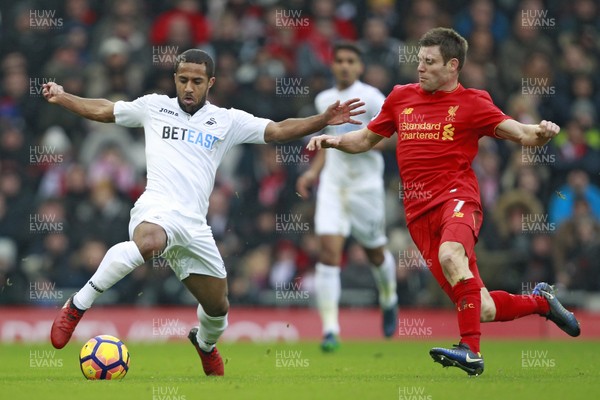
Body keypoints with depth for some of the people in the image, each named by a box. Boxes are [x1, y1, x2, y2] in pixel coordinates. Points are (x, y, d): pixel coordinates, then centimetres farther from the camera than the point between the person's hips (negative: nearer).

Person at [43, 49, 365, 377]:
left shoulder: (227, 121, 15)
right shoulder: (154, 107, 14)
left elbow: (279, 131, 11)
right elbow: (103, 110, 24)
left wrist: (324, 120, 0)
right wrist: (61, 98, 15)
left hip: (194, 224, 4)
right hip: (157, 210, -4)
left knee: (218, 306, 10)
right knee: (148, 242, -42)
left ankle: (205, 343, 48)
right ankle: (78, 305, -30)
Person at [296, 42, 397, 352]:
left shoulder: (370, 97, -6)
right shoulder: (324, 100, 12)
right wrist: (313, 172, 15)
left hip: (365, 183, -3)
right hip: (332, 182, 4)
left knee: (375, 252, 11)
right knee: (329, 250, -13)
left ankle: (389, 301, 44)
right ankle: (330, 328, -16)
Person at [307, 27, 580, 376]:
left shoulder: (471, 103, 4)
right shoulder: (401, 98, 17)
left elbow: (520, 134, -2)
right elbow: (366, 139, 27)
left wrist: (542, 133, -24)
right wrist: (334, 140, 8)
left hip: (457, 198, -4)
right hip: (419, 213, 4)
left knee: (450, 255, -40)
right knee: (481, 309, -3)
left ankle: (471, 351, -38)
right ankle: (541, 301, 28)